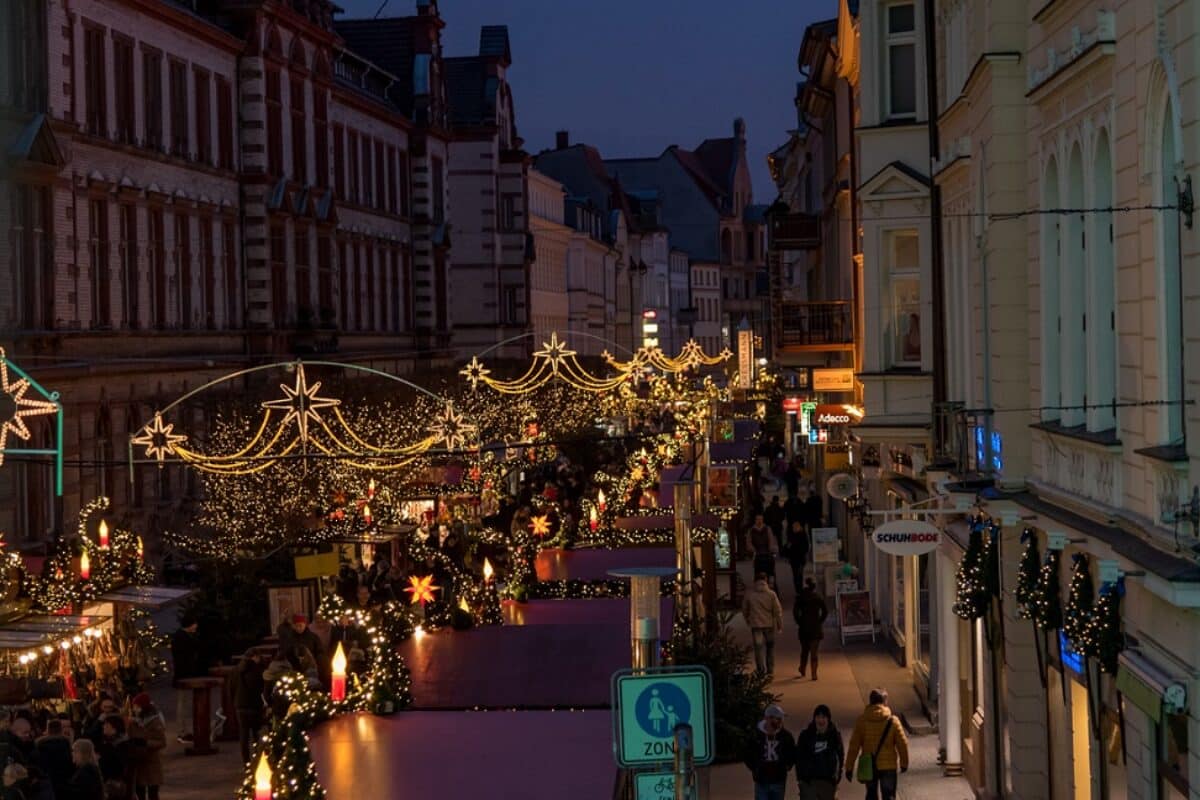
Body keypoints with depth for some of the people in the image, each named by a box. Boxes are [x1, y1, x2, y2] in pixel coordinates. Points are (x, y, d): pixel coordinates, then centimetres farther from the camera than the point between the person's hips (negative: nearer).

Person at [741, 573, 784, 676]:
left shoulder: (749, 593, -3)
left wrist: (748, 620, 23)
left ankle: (761, 671, -6)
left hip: (755, 624, 0)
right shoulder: (771, 594, -6)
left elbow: (744, 609, 7)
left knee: (759, 647, 1)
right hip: (769, 624, 1)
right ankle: (770, 671, 21)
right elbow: (778, 611, -5)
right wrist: (780, 625, 4)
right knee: (770, 647, 16)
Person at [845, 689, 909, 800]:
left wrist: (849, 767, 0)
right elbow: (902, 743, -2)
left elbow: (854, 746, -5)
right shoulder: (893, 721, -5)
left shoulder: (862, 721, -4)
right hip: (888, 766, -1)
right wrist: (904, 763, 12)